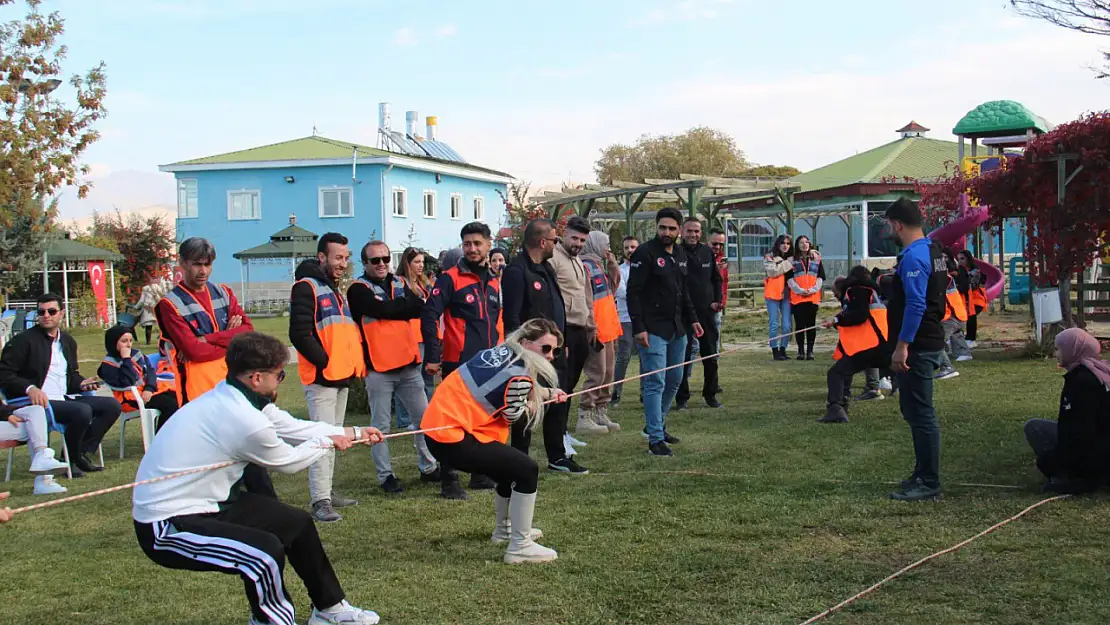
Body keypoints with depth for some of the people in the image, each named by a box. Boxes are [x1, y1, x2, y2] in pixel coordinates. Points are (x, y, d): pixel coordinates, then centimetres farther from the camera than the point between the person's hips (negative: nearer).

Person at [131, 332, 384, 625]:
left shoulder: (230, 396, -1)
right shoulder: (244, 419, -28)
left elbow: (291, 426, 13)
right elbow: (289, 462, -9)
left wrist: (352, 433, 21)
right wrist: (328, 442, 9)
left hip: (204, 506, 10)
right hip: (166, 528, -10)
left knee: (297, 523, 15)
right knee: (266, 551, -29)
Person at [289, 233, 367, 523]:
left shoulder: (336, 290, 20)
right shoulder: (307, 287, -9)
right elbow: (299, 334, -18)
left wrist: (355, 363, 12)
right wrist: (324, 362, -17)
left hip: (342, 376, 9)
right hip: (321, 376, -9)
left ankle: (327, 491, 20)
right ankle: (320, 501, -12)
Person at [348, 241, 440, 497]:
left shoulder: (400, 283, 12)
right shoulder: (359, 289, -5)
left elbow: (419, 308, -2)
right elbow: (383, 309, -18)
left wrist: (395, 308, -16)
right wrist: (406, 305, -5)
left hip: (408, 363, 6)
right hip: (378, 367, -5)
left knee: (424, 418, 11)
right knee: (381, 426, 2)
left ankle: (429, 467, 24)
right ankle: (385, 476, 11)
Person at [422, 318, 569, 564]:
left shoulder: (502, 351, 8)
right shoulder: (519, 374, -17)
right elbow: (514, 416, -3)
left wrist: (548, 393, 22)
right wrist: (531, 406, 17)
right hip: (453, 439, -10)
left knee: (510, 466, 24)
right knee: (527, 470, -7)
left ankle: (504, 529, 45)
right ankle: (520, 547, -1)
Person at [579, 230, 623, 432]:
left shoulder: (599, 265, 17)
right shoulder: (585, 266, -13)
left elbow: (614, 284, 25)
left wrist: (612, 263, 12)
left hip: (608, 329, 10)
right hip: (597, 331, -10)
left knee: (608, 372, 13)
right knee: (597, 372, -7)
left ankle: (601, 412, 21)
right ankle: (587, 414, -1)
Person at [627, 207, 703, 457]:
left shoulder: (680, 254, 12)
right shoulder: (645, 253, -11)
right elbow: (633, 292, -14)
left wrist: (692, 319, 14)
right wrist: (639, 328, -20)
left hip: (677, 329, 8)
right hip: (653, 330, -8)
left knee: (675, 380, 15)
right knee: (655, 383, -7)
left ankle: (656, 425, 31)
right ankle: (655, 439, -3)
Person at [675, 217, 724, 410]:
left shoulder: (707, 252, 7)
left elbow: (716, 278, 16)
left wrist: (717, 300, 4)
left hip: (707, 312, 5)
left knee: (710, 355, 10)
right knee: (683, 355, -2)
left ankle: (710, 395, 22)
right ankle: (682, 398, 7)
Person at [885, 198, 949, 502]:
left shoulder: (913, 257, -18)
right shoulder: (934, 251, 14)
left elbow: (915, 305, -24)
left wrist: (902, 346, -23)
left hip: (916, 347, -11)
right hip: (930, 341, 11)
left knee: (921, 414, -5)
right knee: (915, 411, 18)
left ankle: (929, 484, -1)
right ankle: (923, 474, 27)